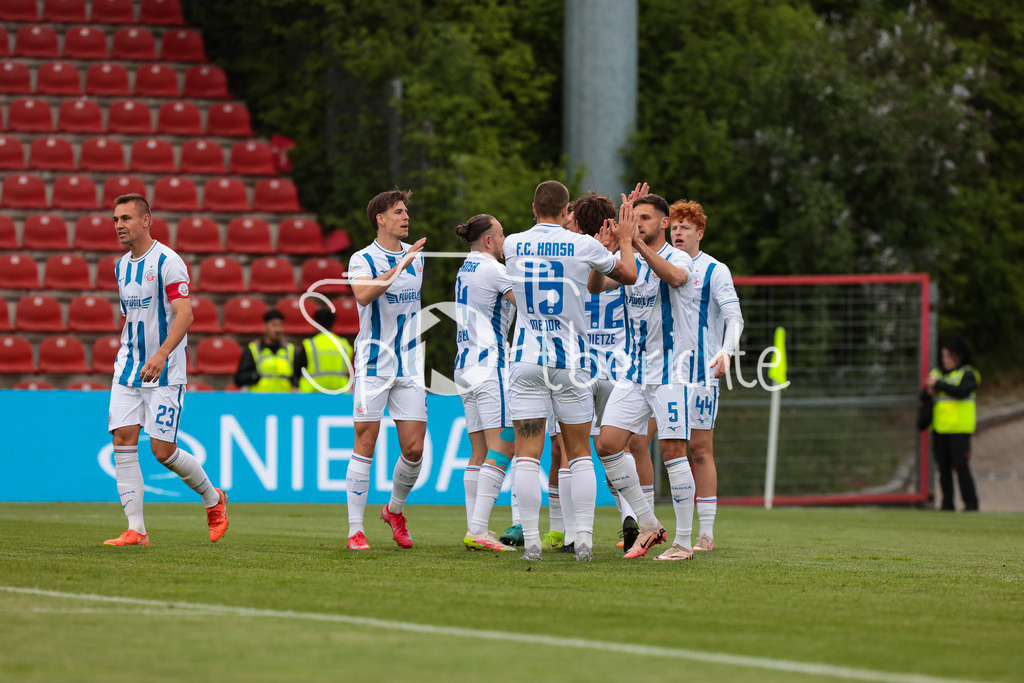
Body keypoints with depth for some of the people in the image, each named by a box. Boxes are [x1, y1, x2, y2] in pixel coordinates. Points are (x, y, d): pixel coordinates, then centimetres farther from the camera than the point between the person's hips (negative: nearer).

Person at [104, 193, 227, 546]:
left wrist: (161, 355, -32)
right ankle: (136, 530, -6)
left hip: (165, 372, -7)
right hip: (128, 367, 7)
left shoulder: (167, 262, -11)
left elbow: (184, 314, -20)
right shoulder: (122, 266, 13)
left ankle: (213, 499, 19)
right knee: (123, 441, -7)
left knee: (163, 450, -8)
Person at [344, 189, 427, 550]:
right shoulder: (363, 259, -5)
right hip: (373, 364, -4)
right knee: (366, 443, -6)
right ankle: (355, 528, -1)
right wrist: (400, 266, -29)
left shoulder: (418, 255, 12)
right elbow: (363, 294, -26)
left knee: (414, 449, -1)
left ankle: (394, 509, 25)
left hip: (410, 365, 4)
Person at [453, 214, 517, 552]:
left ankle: (474, 529, 5)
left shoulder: (465, 270, 16)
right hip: (490, 364, -10)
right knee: (501, 448, -11)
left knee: (480, 453, 9)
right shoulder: (493, 270, -10)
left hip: (465, 364, 10)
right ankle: (478, 531, -19)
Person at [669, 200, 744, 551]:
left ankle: (706, 534, -4)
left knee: (700, 450, -6)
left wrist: (727, 351, -25)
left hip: (701, 370, -5)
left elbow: (733, 317, -10)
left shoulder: (715, 271, -2)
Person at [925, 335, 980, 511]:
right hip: (939, 429, 6)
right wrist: (929, 392, -3)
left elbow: (962, 391, -18)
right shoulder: (937, 373, 18)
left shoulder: (967, 374, 1)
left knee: (961, 467, -9)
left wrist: (939, 384, -16)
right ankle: (947, 504, 11)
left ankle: (971, 503, -5)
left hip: (959, 429, -6)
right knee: (944, 467, 5)